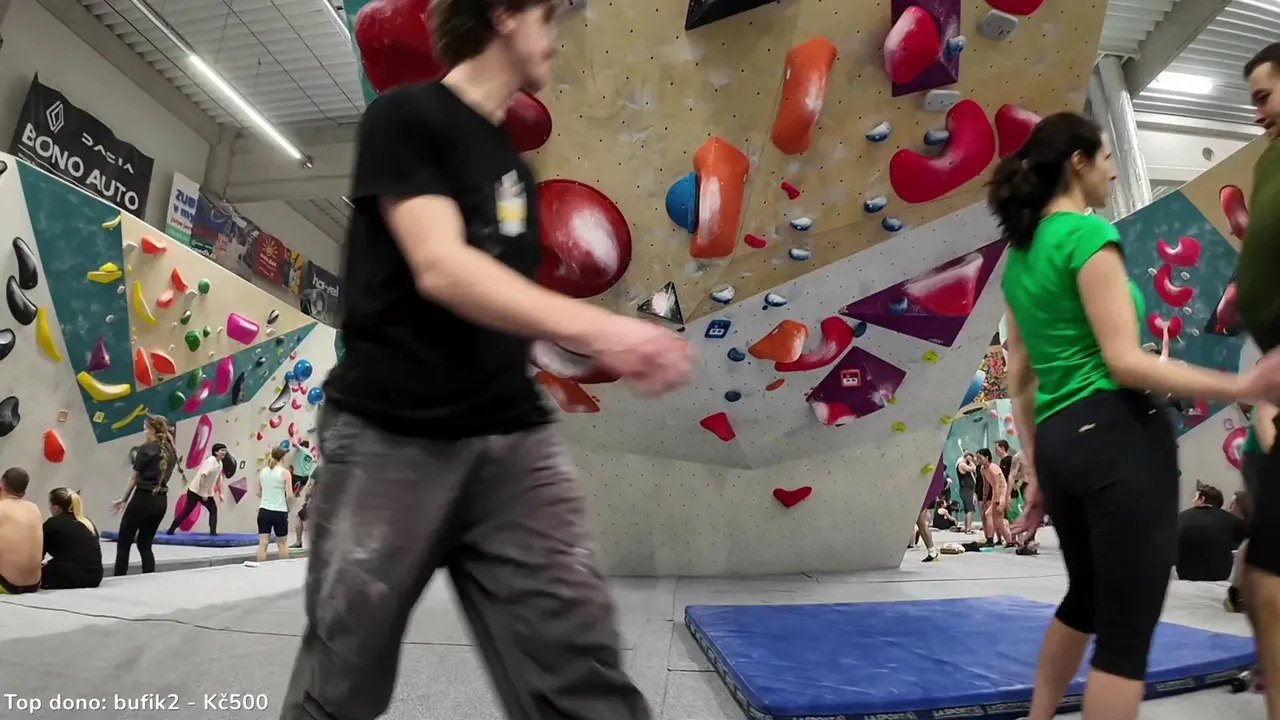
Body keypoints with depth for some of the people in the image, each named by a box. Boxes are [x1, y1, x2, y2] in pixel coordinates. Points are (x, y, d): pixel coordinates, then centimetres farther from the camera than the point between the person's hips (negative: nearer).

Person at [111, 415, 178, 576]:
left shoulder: (145, 448, -8)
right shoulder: (170, 451, 11)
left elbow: (134, 477, -3)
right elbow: (162, 475, 12)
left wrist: (123, 499, 5)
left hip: (143, 499, -7)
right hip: (161, 501, 7)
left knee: (123, 543, 5)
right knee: (145, 544, 13)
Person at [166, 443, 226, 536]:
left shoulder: (220, 463, 6)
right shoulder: (210, 460, -19)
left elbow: (219, 479, 15)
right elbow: (203, 476, -25)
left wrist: (220, 493, 11)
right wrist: (204, 493, -24)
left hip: (207, 493, 8)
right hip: (196, 490, -8)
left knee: (213, 510, -1)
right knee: (186, 511, -2)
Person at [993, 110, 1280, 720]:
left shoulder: (1019, 254, 14)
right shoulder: (1087, 233, -9)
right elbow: (1124, 362, -17)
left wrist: (1035, 470, 18)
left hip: (1060, 443, 8)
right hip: (1119, 436, -8)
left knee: (1086, 599, 26)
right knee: (1126, 630, 2)